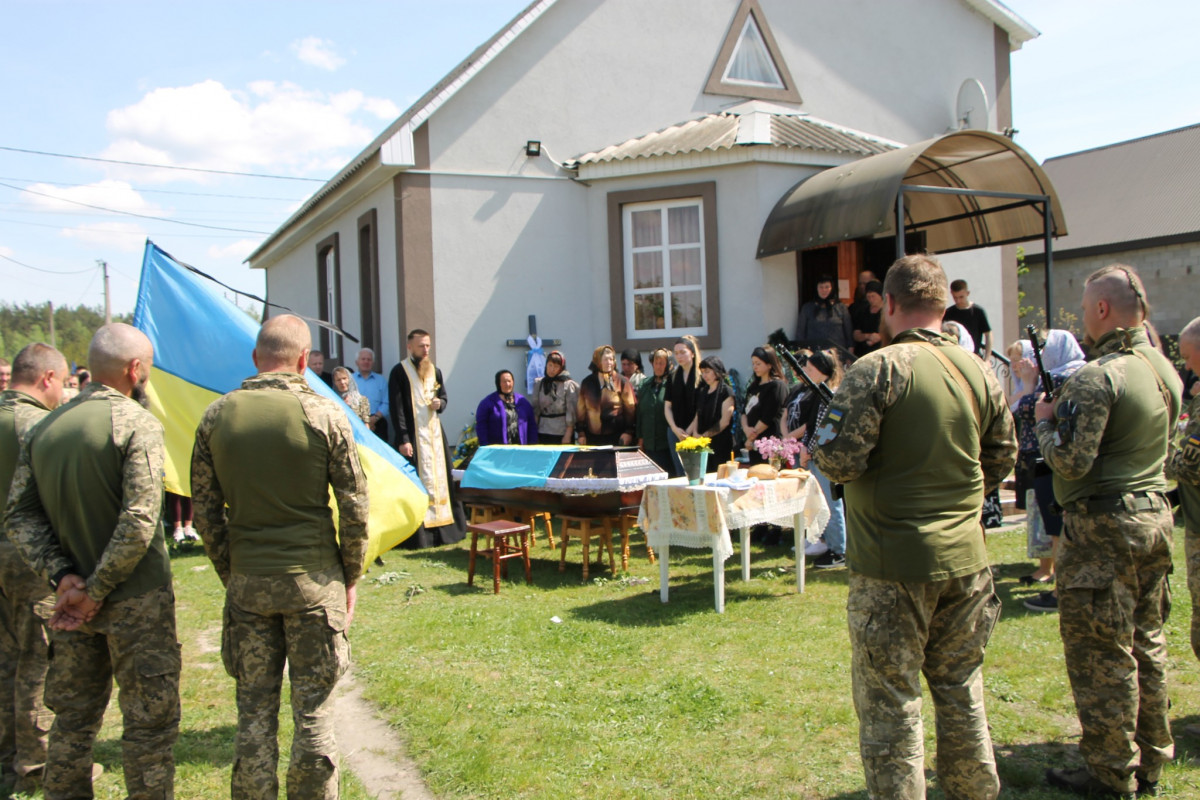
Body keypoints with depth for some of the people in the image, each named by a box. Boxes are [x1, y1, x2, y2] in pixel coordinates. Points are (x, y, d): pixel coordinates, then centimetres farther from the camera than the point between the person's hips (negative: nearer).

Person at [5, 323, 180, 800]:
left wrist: (62, 576, -3)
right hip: (136, 599, -6)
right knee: (148, 719, 4)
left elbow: (20, 515, 4)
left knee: (73, 718, 17)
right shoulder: (137, 423, -13)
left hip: (73, 602, 6)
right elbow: (139, 521, -21)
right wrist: (97, 590, -13)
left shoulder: (46, 427, 7)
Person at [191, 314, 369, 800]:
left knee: (254, 711, 12)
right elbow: (354, 508, -6)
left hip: (247, 582, 3)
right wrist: (350, 577, 6)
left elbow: (205, 512, 4)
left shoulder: (216, 417, 0)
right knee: (313, 710, 7)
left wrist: (230, 575, 13)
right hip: (314, 579, -2)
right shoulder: (325, 415, -8)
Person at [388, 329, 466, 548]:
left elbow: (444, 397, 22)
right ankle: (418, 532, -4)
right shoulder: (399, 372, -5)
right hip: (413, 435, -6)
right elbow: (396, 408, -10)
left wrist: (440, 404, -3)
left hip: (434, 433, 6)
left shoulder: (435, 371, 13)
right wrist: (403, 439, -16)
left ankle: (443, 528, 15)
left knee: (440, 477, 8)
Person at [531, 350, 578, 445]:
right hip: (543, 432, 4)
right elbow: (535, 408, 11)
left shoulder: (568, 385, -3)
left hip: (562, 433, -4)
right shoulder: (539, 383, 10)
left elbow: (571, 411, -5)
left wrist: (568, 434, -10)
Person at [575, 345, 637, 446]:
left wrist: (628, 431, -7)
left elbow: (630, 408, 0)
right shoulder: (587, 383, 10)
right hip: (593, 437, 2)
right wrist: (581, 432, 9)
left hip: (617, 437, -2)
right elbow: (580, 409, 13)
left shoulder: (621, 381, 2)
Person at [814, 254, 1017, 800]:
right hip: (965, 558, 6)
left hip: (893, 561, -6)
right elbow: (1002, 457, 13)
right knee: (960, 689, 20)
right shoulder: (979, 372, 4)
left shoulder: (877, 369, -15)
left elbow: (837, 457, -19)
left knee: (889, 701, 5)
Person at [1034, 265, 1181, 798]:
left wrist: (1045, 421, -4)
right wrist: (1069, 410, 15)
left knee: (1101, 653, 1)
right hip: (1155, 515, 9)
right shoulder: (1165, 369, 8)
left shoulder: (1096, 377, -19)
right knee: (1147, 643, 17)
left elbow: (1072, 462, -22)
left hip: (1105, 527, -9)